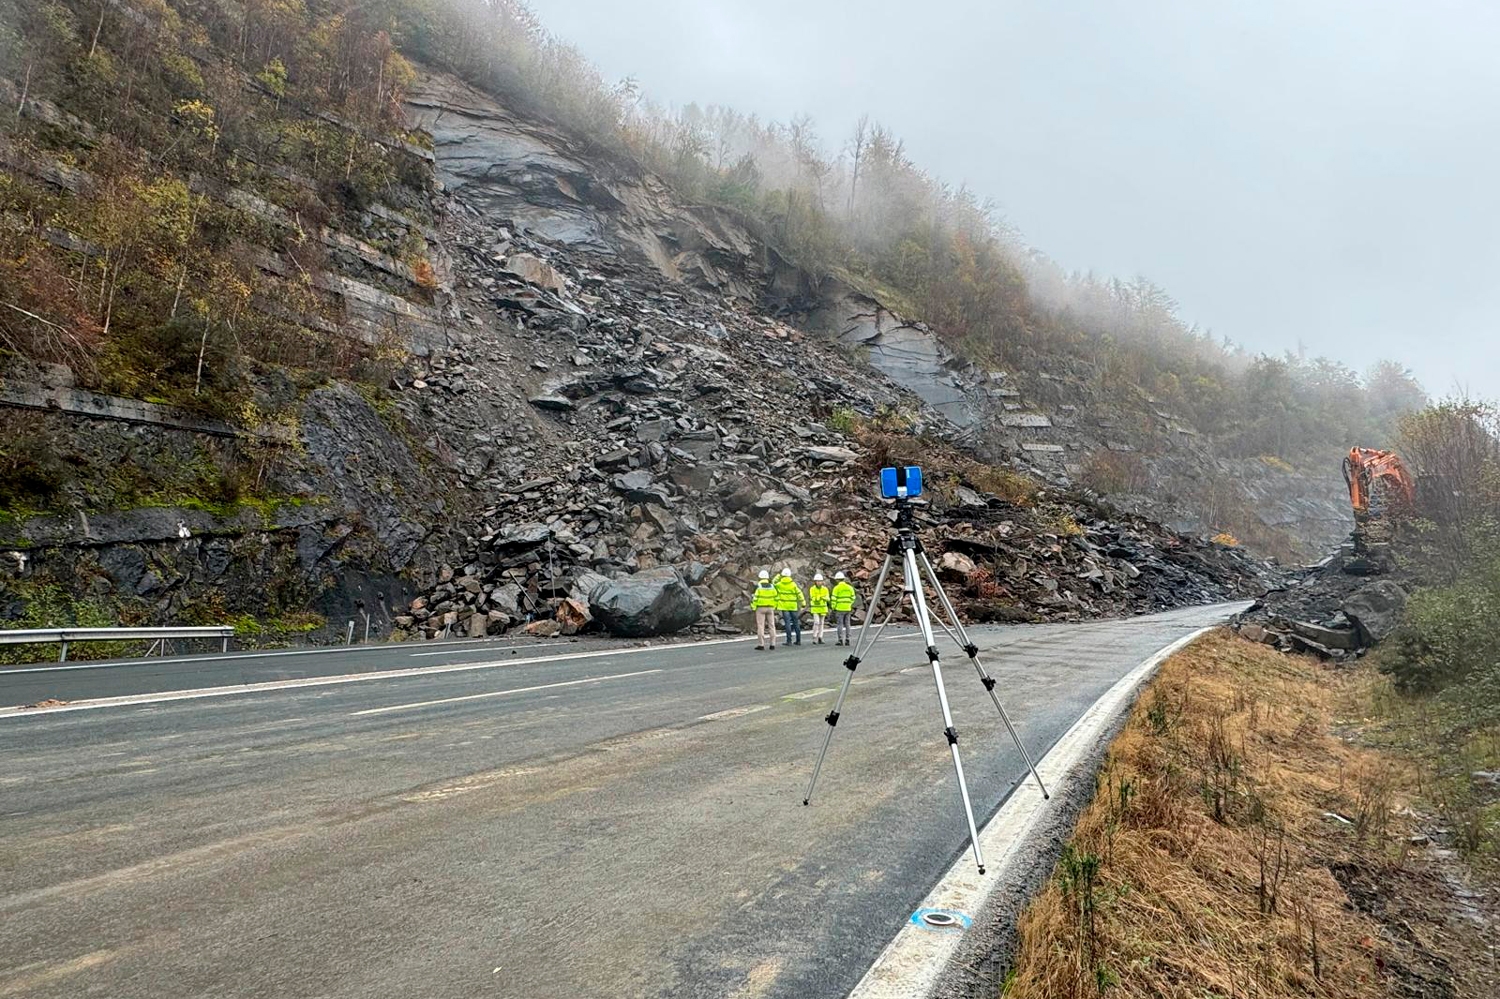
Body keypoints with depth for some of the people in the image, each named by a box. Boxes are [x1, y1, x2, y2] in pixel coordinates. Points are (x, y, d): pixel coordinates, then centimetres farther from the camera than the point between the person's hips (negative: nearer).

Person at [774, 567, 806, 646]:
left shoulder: (779, 584, -5)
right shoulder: (793, 584, -6)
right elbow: (799, 593, -5)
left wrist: (779, 575, 19)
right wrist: (803, 603, 2)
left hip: (784, 606, -1)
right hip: (793, 606, 1)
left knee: (787, 623, -1)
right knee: (796, 623, 10)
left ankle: (789, 640, -5)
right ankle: (798, 640, 14)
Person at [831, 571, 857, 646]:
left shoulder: (837, 588, -8)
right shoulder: (849, 587, 8)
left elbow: (834, 599, -10)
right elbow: (853, 598, 9)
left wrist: (833, 608, -1)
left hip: (839, 609, -5)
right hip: (847, 609, 5)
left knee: (839, 624, -1)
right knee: (847, 624, 10)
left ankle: (840, 640, -4)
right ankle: (847, 640, 10)